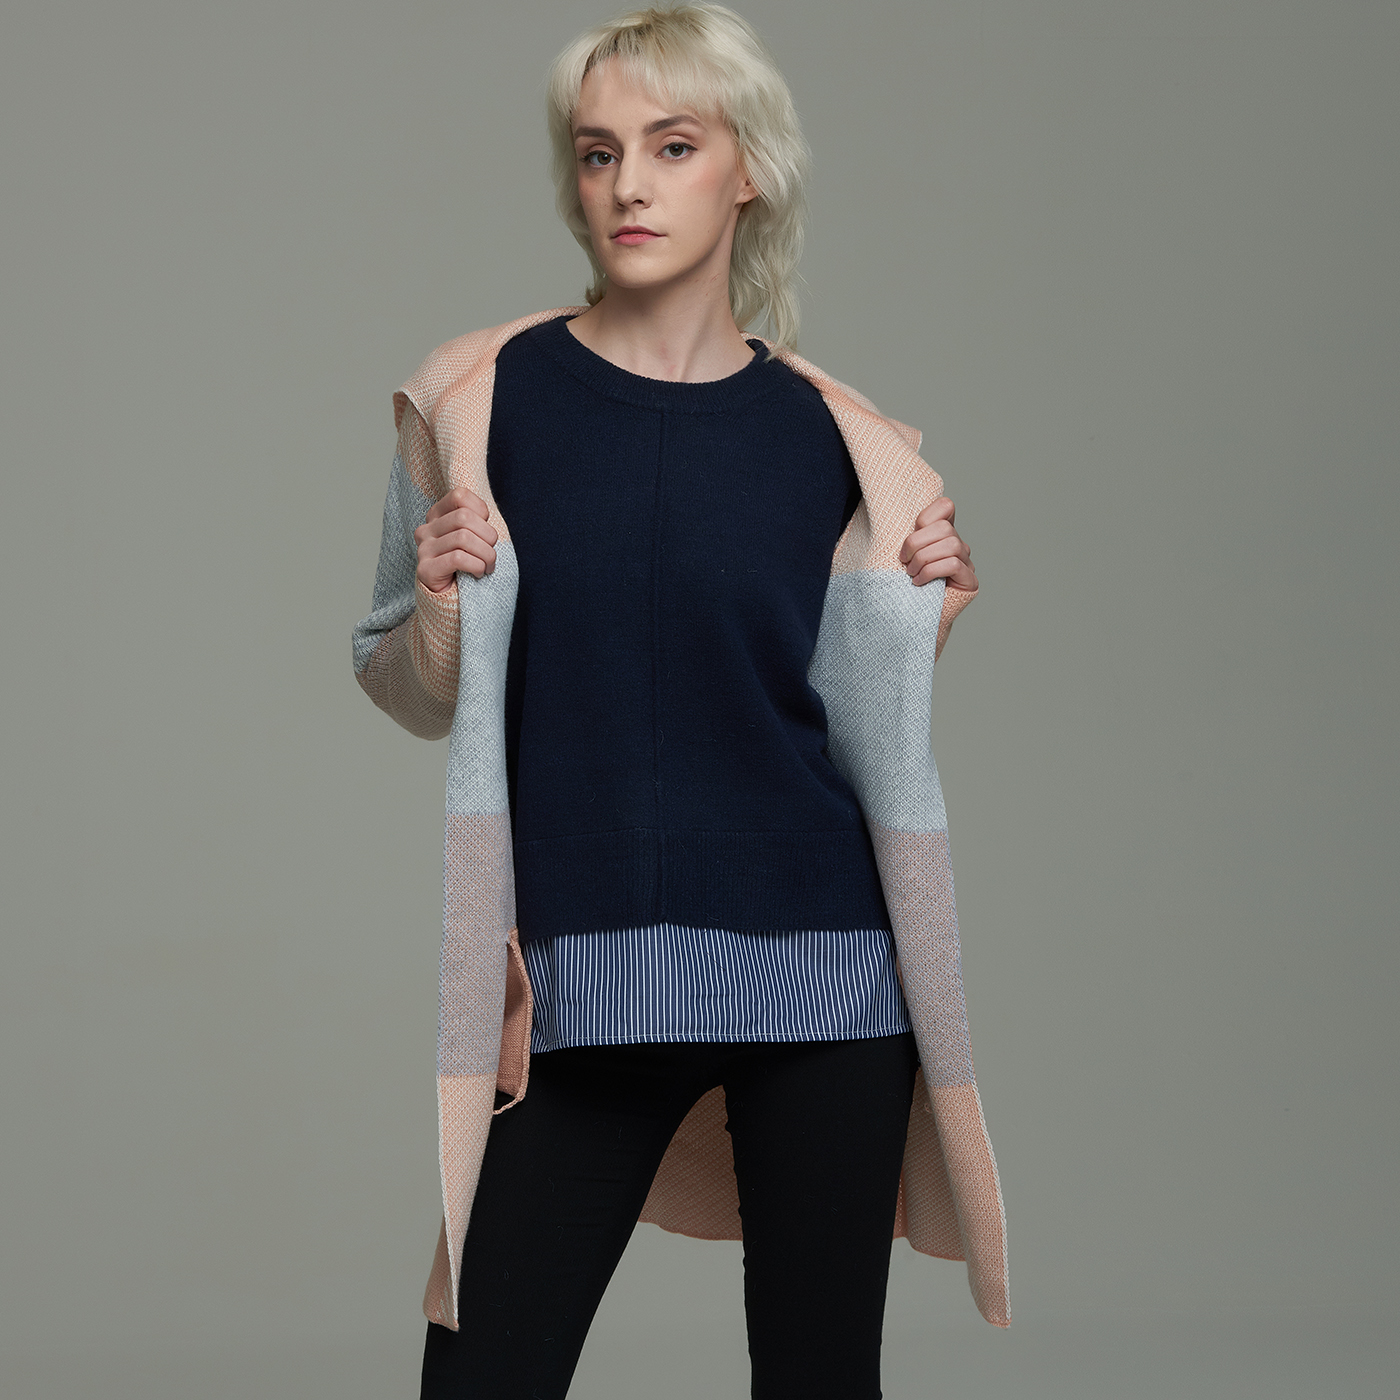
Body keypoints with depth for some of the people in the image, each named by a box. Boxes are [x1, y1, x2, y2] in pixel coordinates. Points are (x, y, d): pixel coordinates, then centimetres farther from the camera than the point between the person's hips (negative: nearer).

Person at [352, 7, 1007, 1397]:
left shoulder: (835, 439, 4)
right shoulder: (486, 397, 0)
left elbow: (868, 732, 12)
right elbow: (410, 695, 7)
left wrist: (926, 614, -5)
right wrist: (438, 609, -12)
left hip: (819, 962, 1)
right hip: (588, 975, -1)